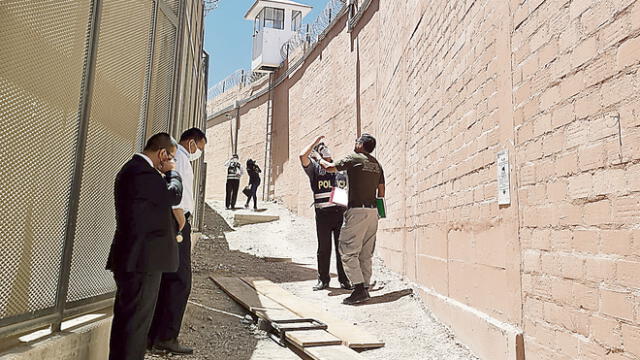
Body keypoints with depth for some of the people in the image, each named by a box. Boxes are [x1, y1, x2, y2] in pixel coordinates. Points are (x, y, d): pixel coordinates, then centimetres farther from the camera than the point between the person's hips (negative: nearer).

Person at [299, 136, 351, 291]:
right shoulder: (314, 168, 6)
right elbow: (303, 156, -13)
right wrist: (315, 141, -1)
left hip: (340, 212, 2)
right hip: (323, 214, -2)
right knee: (323, 249, 6)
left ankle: (344, 279, 16)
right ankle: (323, 280, 18)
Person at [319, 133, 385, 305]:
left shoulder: (354, 159, -4)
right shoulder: (377, 164, 16)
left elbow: (330, 168, 4)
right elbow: (381, 191, 17)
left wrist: (320, 159, 24)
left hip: (357, 209, -7)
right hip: (373, 211, 8)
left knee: (348, 251, -5)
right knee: (366, 254, 11)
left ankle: (359, 289, -11)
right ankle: (365, 288, 13)